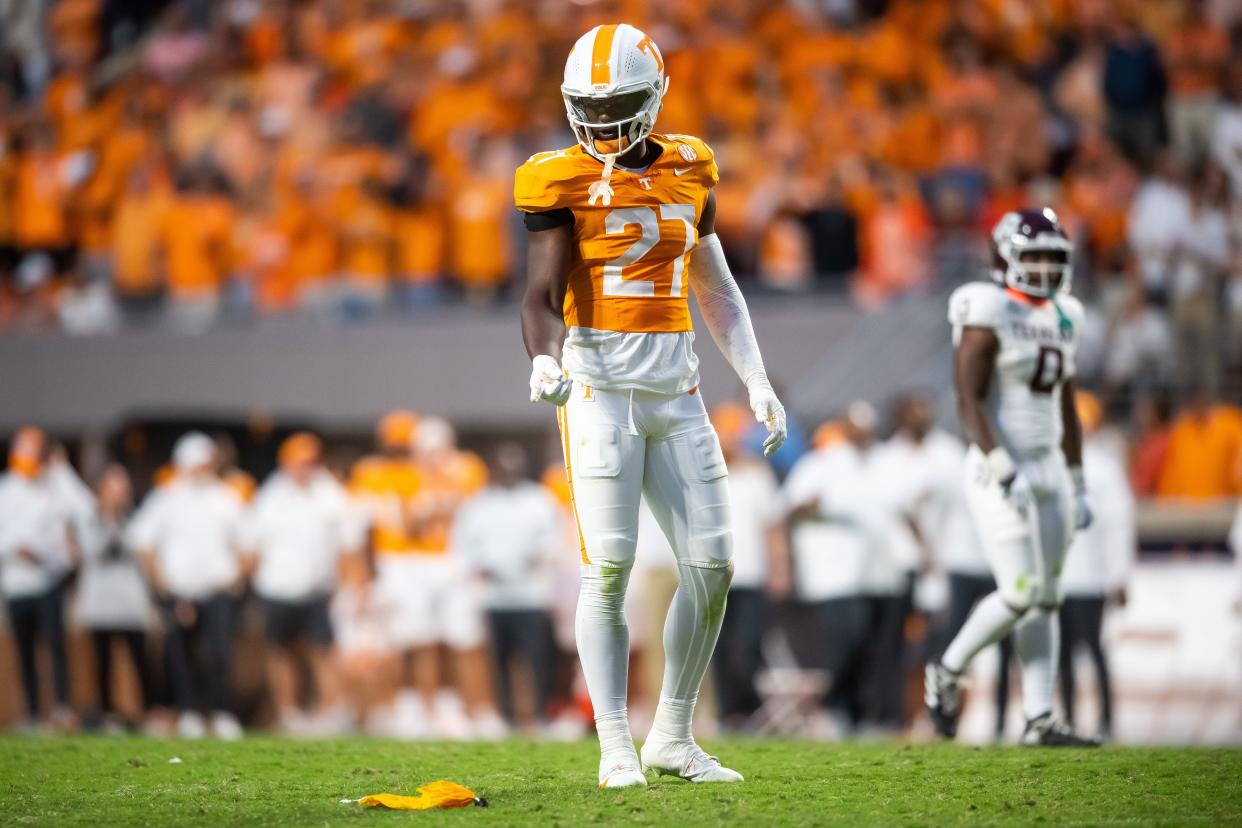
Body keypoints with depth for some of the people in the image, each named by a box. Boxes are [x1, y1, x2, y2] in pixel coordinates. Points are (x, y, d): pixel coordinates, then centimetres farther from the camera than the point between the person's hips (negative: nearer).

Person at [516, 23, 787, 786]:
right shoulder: (563, 184, -5)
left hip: (676, 393, 5)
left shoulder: (689, 172, 10)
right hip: (601, 387, -5)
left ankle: (673, 737, 15)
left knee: (712, 566, 2)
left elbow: (717, 290, 19)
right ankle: (616, 748, -3)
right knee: (610, 567, -9)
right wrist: (545, 361, -32)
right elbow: (542, 298, -12)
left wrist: (757, 380, 11)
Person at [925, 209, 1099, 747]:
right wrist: (1003, 470, -24)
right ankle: (948, 671, 9)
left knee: (1046, 600, 4)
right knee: (1021, 593, -13)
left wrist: (1078, 486, 18)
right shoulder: (988, 316, -11)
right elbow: (969, 402, -16)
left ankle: (1039, 721, 5)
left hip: (1048, 470, 8)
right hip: (1001, 470, -8)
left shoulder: (1061, 318, 13)